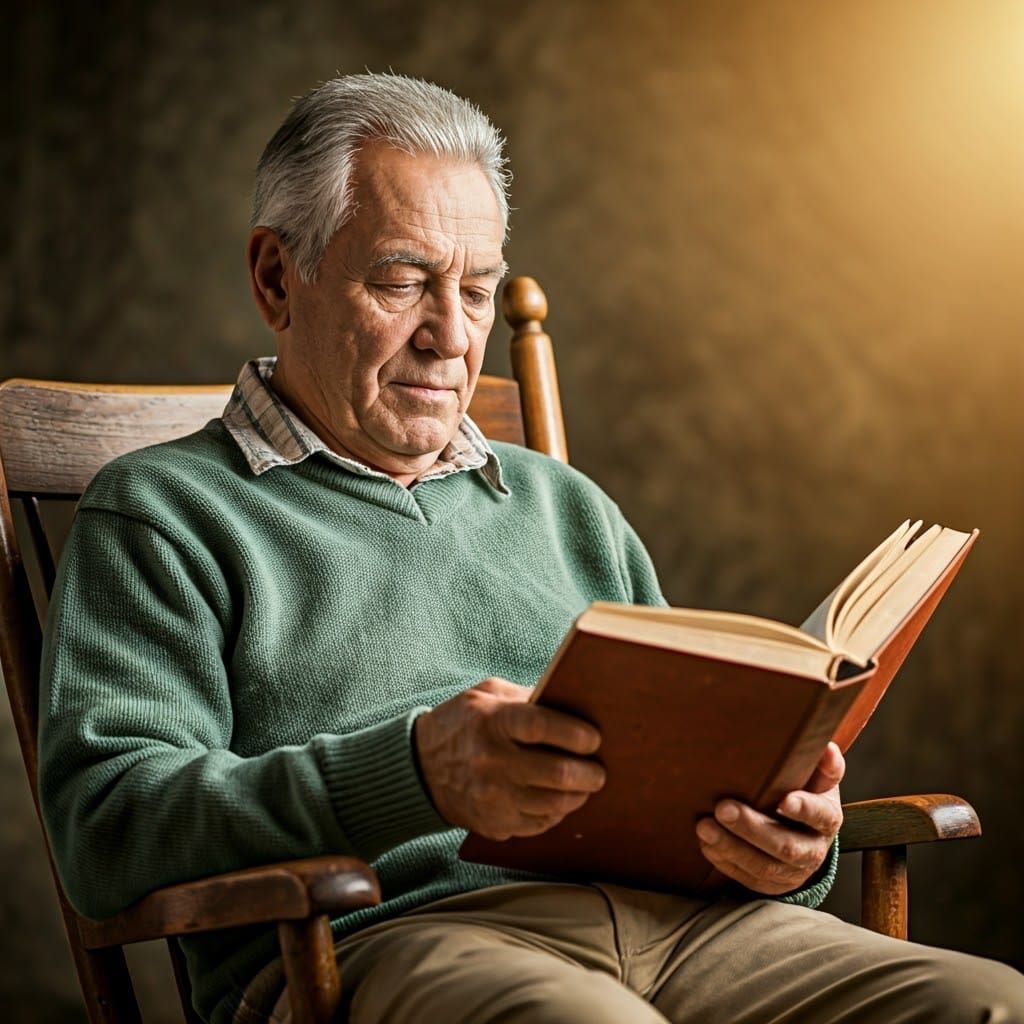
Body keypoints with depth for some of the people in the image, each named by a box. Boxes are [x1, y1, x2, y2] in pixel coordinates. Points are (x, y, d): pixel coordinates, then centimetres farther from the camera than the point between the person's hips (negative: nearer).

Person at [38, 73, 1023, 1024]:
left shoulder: (566, 506, 29)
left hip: (664, 921, 6)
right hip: (377, 937, -6)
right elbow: (104, 828, -4)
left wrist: (788, 844, 2)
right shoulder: (160, 513, 10)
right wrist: (415, 774, -20)